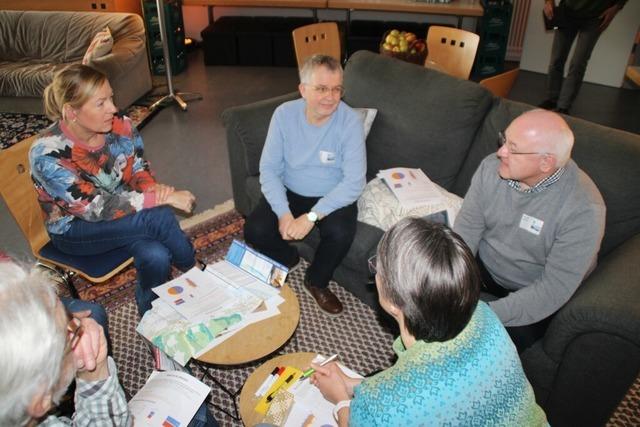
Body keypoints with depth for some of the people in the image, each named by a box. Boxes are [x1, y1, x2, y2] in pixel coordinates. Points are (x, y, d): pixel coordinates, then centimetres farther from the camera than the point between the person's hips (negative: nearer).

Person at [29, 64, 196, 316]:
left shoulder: (120, 127, -15)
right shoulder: (47, 154, -29)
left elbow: (138, 168, 1)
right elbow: (95, 208, -32)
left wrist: (153, 188, -24)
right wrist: (162, 199, -34)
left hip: (122, 213, 4)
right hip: (75, 231, -4)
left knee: (156, 256, -29)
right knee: (158, 216, -30)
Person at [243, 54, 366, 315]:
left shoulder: (350, 121, -19)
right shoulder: (284, 114, -12)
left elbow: (354, 182, -23)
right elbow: (269, 169, -10)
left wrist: (311, 216, -29)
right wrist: (284, 213, -25)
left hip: (333, 197, -2)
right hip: (289, 192, 2)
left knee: (340, 234, -31)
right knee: (254, 230, -19)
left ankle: (316, 282, 3)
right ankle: (286, 259, 17)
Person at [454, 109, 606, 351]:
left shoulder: (583, 209, -26)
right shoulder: (492, 167, -13)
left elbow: (555, 287, -26)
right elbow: (465, 231, -10)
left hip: (531, 297, -4)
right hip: (482, 270, 4)